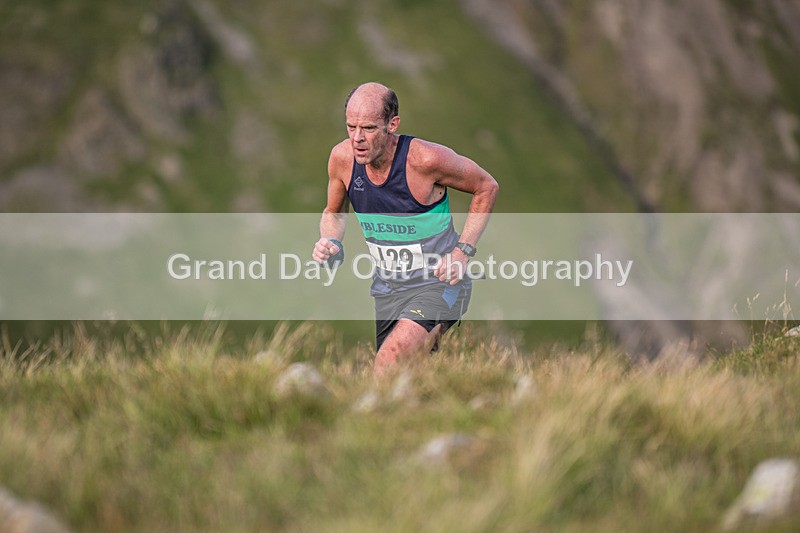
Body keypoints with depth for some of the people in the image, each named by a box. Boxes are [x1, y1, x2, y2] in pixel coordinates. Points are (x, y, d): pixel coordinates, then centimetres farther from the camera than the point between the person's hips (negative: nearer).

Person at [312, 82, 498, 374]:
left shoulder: (426, 159, -22)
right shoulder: (342, 158, -10)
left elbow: (486, 187, -5)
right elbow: (333, 212, 12)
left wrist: (463, 251, -12)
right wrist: (330, 242, -10)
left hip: (438, 283, -6)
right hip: (387, 288, 6)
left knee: (389, 364, -29)